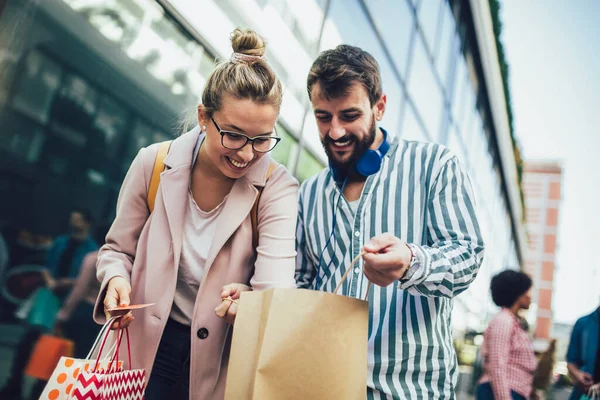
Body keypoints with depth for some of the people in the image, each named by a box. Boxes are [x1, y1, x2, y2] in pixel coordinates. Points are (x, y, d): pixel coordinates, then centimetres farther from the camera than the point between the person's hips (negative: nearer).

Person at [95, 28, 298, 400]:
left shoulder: (277, 187, -18)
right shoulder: (153, 164, -12)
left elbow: (276, 284, -26)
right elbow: (117, 249, 2)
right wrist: (117, 279, -20)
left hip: (224, 352, -1)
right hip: (147, 342, 2)